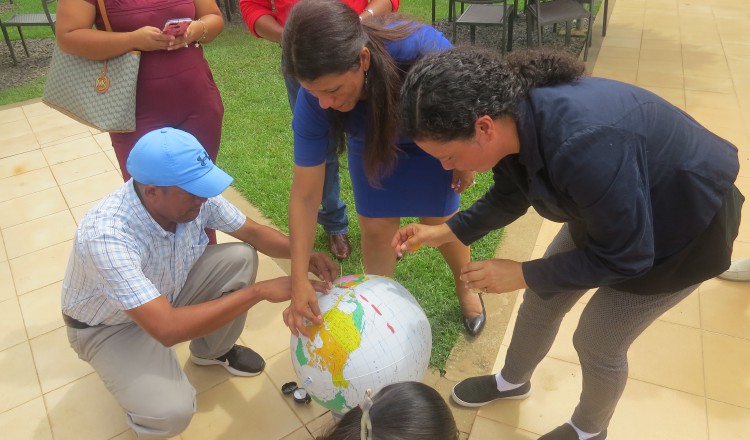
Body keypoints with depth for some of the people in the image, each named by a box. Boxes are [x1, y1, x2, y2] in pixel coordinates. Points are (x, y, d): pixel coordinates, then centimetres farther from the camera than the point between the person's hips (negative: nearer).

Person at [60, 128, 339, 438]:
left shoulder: (194, 195, -23)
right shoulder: (106, 238, -40)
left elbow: (252, 232, -8)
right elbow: (168, 329, -43)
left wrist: (305, 255, -26)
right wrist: (259, 291, -41)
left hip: (166, 292, 6)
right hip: (110, 326, -6)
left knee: (241, 257, -12)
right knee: (172, 411, -26)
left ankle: (212, 351, 12)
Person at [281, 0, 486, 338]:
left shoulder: (419, 47, -44)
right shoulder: (313, 100, -34)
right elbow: (305, 195, -27)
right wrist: (299, 282, -28)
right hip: (371, 143, 2)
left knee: (439, 221, 6)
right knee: (375, 226, 0)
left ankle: (466, 287, 37)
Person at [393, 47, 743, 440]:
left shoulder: (585, 147, -43)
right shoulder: (513, 116, -18)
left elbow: (623, 257, -28)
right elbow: (509, 197, 2)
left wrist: (522, 274, -22)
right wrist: (446, 231, -6)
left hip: (685, 228, -6)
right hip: (608, 211, 7)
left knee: (597, 342, 6)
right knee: (541, 302, 14)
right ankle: (512, 381, 45)